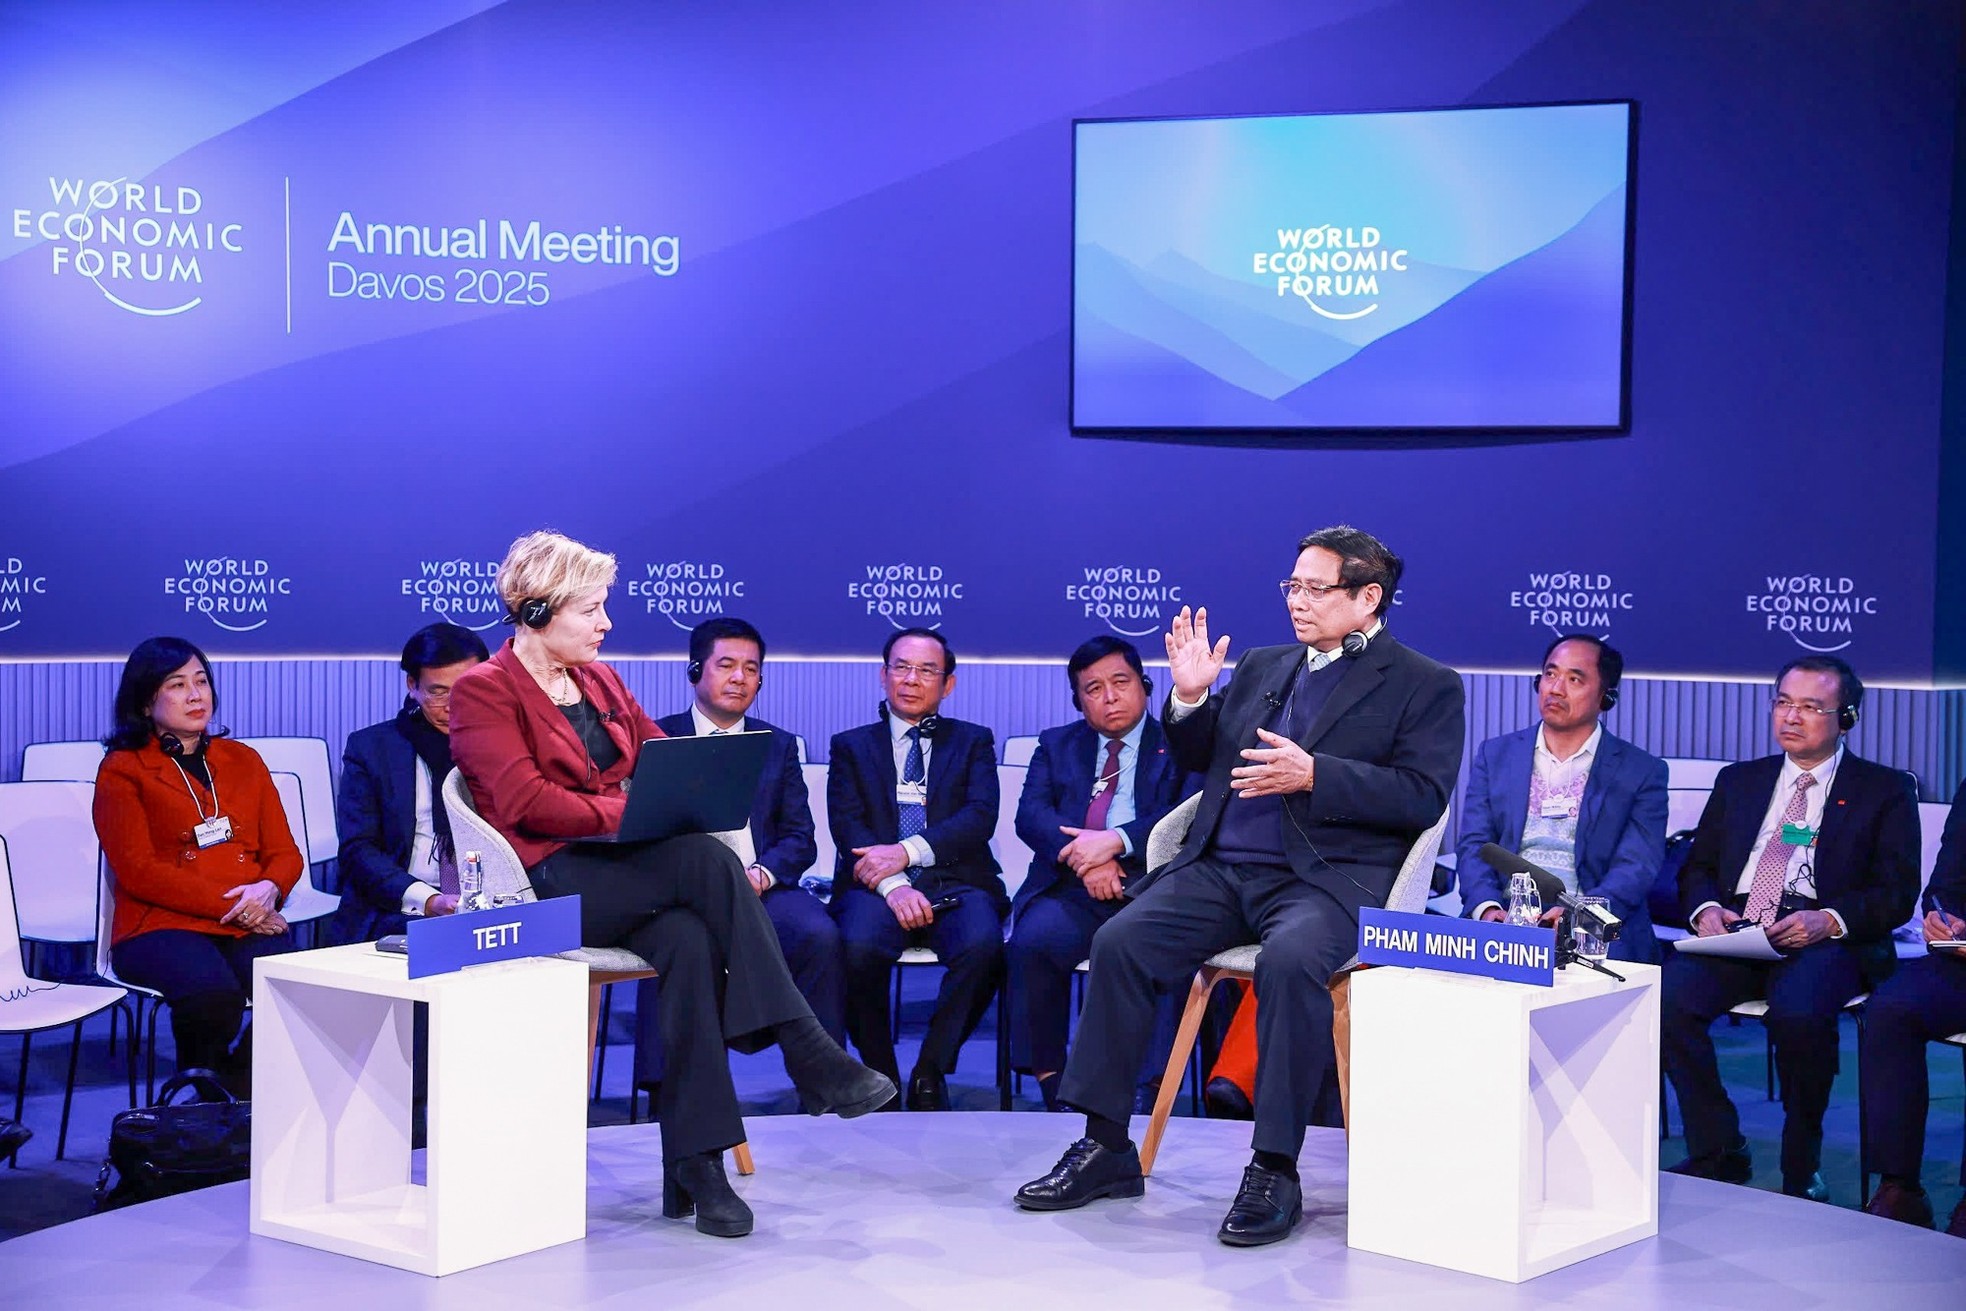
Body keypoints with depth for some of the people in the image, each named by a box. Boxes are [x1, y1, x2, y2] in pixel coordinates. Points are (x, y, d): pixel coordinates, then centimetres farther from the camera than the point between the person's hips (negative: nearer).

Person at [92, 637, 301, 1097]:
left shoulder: (243, 760, 23)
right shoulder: (122, 770, 9)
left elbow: (286, 853, 17)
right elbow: (138, 871, -3)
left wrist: (268, 890, -8)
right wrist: (229, 906, -13)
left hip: (250, 924, 4)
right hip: (161, 926, -3)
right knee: (213, 992, -37)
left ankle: (239, 1096, -10)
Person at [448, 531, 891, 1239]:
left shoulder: (600, 681, 22)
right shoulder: (483, 691, 1)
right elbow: (523, 799, -12)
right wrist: (630, 811, -16)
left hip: (625, 867, 6)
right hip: (550, 882, -5)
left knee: (687, 939, -31)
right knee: (706, 859, -32)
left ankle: (694, 1165, -33)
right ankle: (808, 1055, -30)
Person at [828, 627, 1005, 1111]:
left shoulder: (973, 742, 19)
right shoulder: (851, 745, 19)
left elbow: (980, 818, 2)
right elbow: (847, 827, 3)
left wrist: (908, 852, -14)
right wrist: (893, 885, -17)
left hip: (955, 883, 0)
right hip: (876, 884, 0)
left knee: (983, 945, -34)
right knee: (861, 946, -35)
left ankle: (929, 1074, -16)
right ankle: (880, 1077, -14)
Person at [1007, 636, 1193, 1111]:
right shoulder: (1056, 746, 23)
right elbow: (1031, 814, 6)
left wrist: (1117, 840, -18)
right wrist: (1084, 858, -14)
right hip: (1072, 889, 2)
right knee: (1033, 940, -30)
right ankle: (1050, 1081, -19)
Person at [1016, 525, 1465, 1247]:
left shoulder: (1426, 686, 6)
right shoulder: (1263, 667, 23)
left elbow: (1422, 797, -7)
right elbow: (1197, 755, 26)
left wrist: (1313, 775, -17)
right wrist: (1190, 699, 6)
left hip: (1326, 877, -5)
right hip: (1221, 868, 5)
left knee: (1290, 960, -37)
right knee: (1119, 940, -18)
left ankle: (1274, 1169, -28)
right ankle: (1106, 1146, -11)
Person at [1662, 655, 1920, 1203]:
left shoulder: (1885, 790, 11)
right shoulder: (1738, 782, 23)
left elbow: (1896, 891, 1)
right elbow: (1697, 867, 19)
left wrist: (1830, 920, -18)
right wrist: (1705, 909, -5)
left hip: (1826, 941, -4)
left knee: (1798, 1010, -37)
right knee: (1666, 997, -26)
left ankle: (1801, 1171, -15)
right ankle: (1718, 1154, -10)